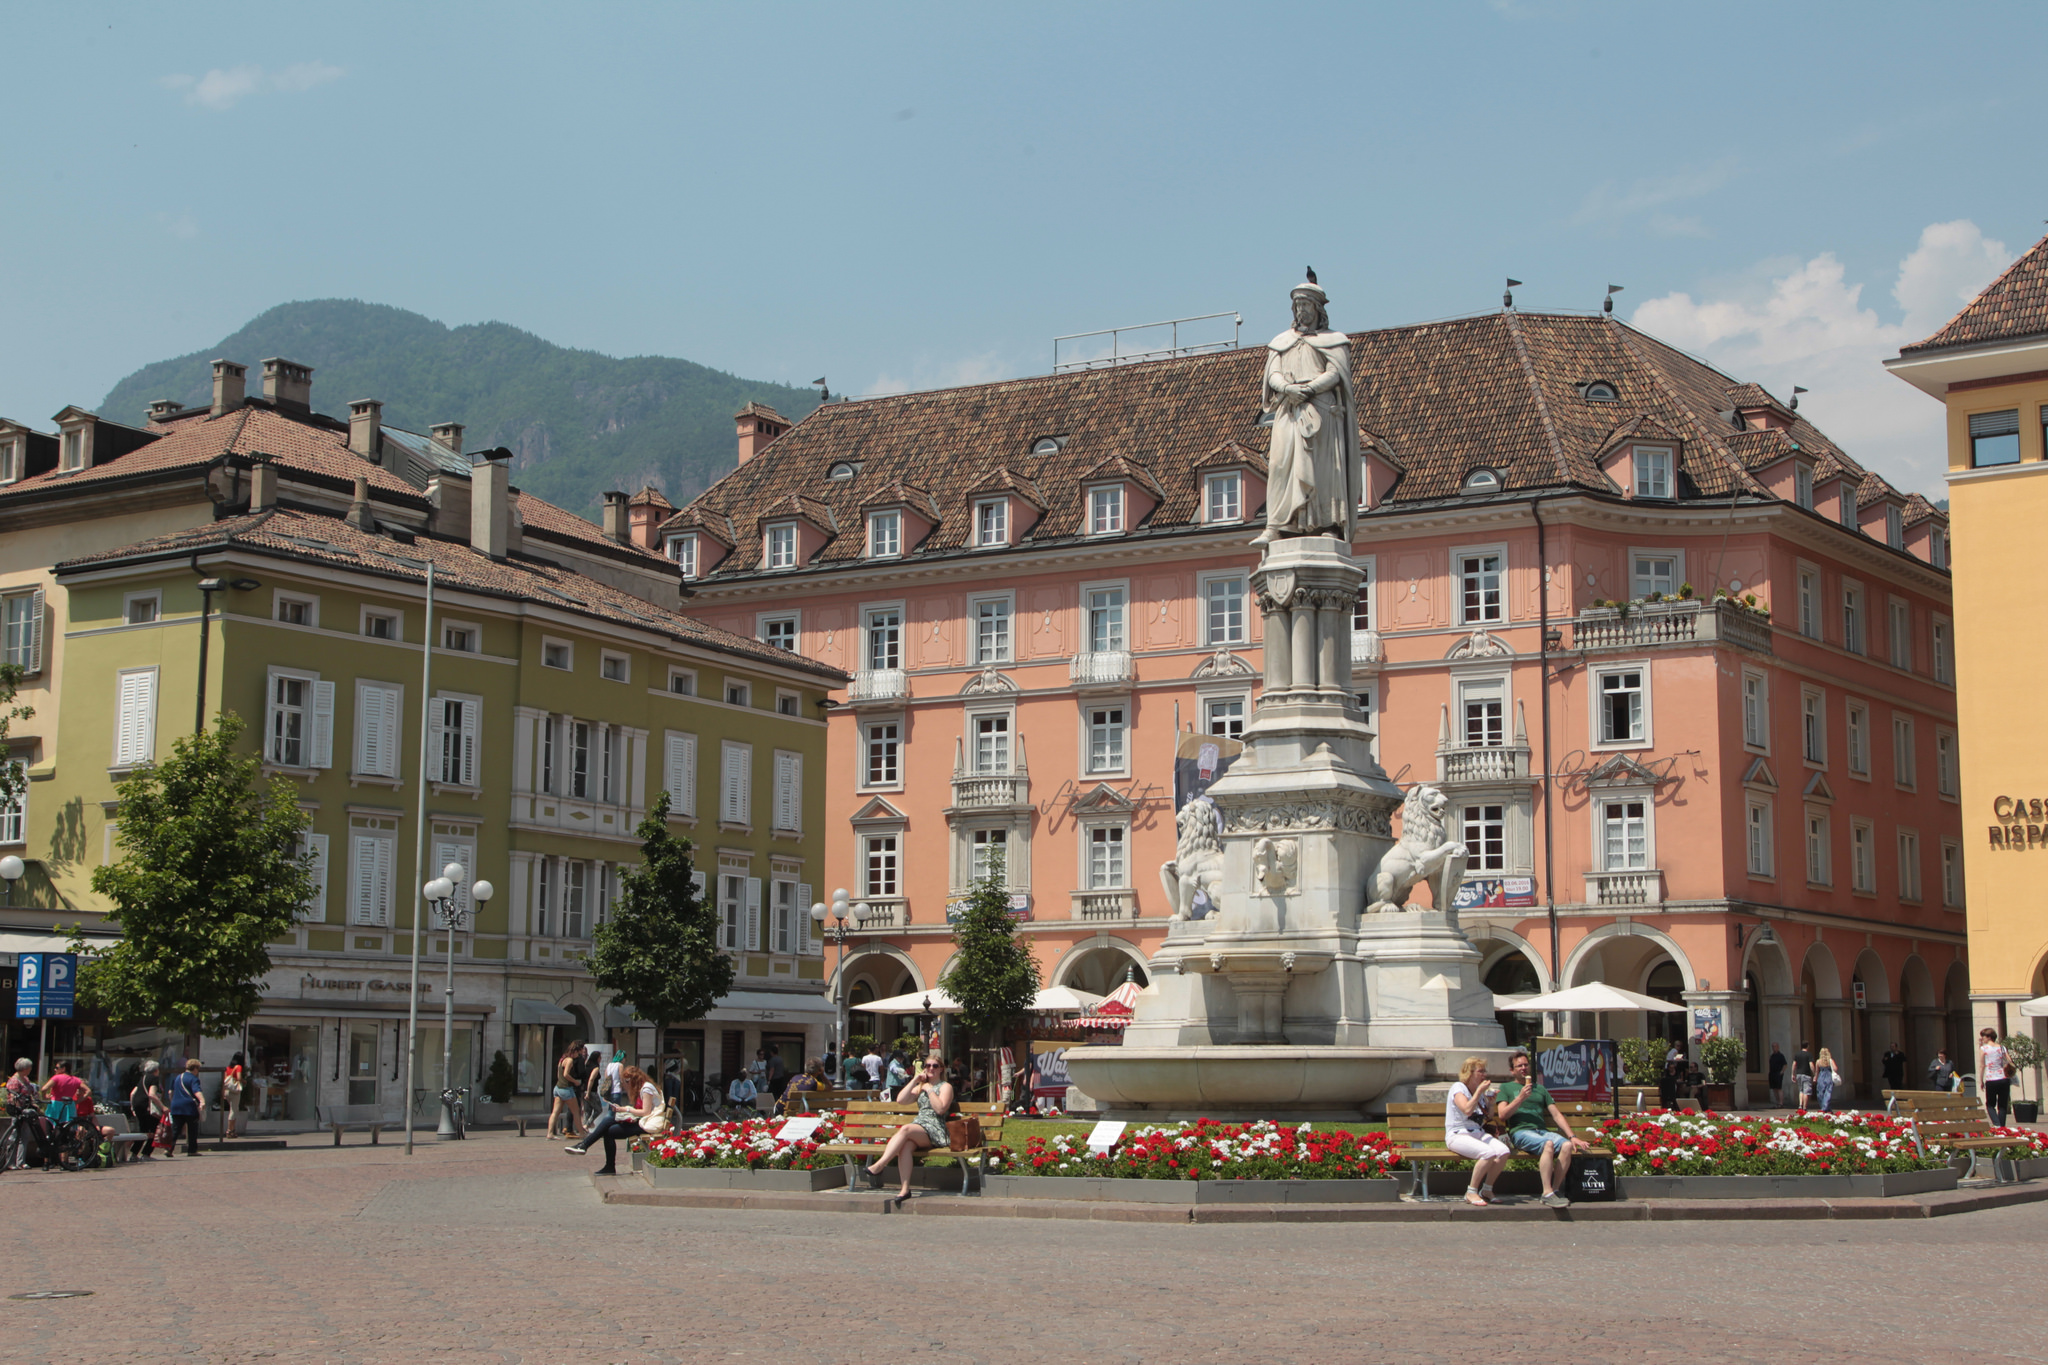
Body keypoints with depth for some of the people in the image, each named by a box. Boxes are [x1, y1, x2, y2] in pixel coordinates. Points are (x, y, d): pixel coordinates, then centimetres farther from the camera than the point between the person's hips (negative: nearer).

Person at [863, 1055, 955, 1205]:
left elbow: (940, 1109, -8)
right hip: (918, 1127, 5)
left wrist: (929, 1090, -3)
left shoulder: (945, 1087, 11)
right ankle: (905, 1189, -43)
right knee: (906, 1145, -33)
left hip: (935, 1131, -5)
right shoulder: (920, 1087, 29)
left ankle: (879, 1166, -44)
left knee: (906, 1129, -35)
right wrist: (915, 1080, 9)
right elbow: (900, 1100, 12)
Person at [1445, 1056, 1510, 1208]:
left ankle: (1487, 1190, -6)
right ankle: (1471, 1193, -20)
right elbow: (1467, 1110, -22)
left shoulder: (1481, 1091, 18)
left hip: (1479, 1133, 7)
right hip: (1458, 1135, -7)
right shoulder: (1458, 1088, -4)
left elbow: (1488, 1117, 26)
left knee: (1503, 1151, -23)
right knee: (1488, 1153, -34)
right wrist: (1479, 1091, -14)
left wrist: (1490, 1101, 9)